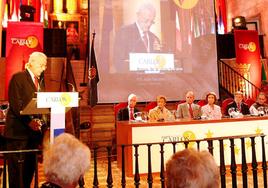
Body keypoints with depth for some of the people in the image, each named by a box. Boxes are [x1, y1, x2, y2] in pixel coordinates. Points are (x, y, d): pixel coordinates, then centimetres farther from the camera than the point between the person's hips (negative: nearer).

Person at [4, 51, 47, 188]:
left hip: (34, 128, 6)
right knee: (16, 167, 0)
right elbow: (15, 104, -13)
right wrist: (29, 121, -21)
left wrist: (39, 121, -1)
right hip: (18, 130, -6)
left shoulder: (40, 80, 15)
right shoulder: (18, 77, -5)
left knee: (30, 165, 11)